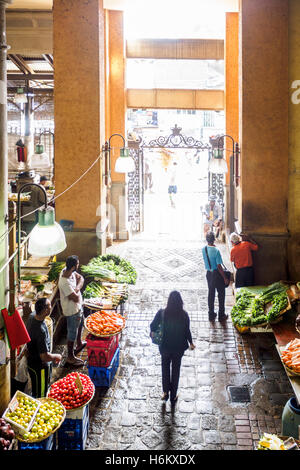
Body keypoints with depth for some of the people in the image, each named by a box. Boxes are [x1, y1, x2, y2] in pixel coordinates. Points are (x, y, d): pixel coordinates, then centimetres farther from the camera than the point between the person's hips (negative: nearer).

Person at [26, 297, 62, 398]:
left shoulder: (32, 316, -9)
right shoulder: (41, 330, -37)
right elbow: (45, 357, -34)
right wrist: (57, 356, -12)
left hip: (31, 361, 9)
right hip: (40, 367, -9)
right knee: (40, 396, 13)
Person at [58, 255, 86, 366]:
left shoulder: (66, 270, -13)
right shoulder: (65, 283, -38)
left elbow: (80, 278, -3)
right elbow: (76, 298, -33)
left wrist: (77, 288, -21)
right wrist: (77, 292, -13)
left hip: (78, 306, 9)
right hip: (72, 309, -9)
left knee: (80, 323, 32)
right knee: (72, 332, 9)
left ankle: (79, 343, 57)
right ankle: (70, 357, 28)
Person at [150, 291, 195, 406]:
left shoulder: (162, 313, -17)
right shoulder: (184, 315, -16)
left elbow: (153, 325, -7)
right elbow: (187, 331, -9)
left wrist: (152, 333, 16)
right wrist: (190, 343, 8)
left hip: (165, 346, 0)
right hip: (179, 347, 0)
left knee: (165, 368, 23)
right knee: (176, 369, 16)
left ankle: (166, 392, 22)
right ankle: (173, 396, 25)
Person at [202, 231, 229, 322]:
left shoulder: (204, 249, -5)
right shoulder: (216, 251, -23)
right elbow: (219, 266, -20)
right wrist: (225, 278, -12)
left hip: (209, 273, 5)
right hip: (217, 274, -5)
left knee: (211, 294, 16)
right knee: (221, 294, 10)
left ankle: (211, 315, 24)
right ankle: (221, 316, 19)